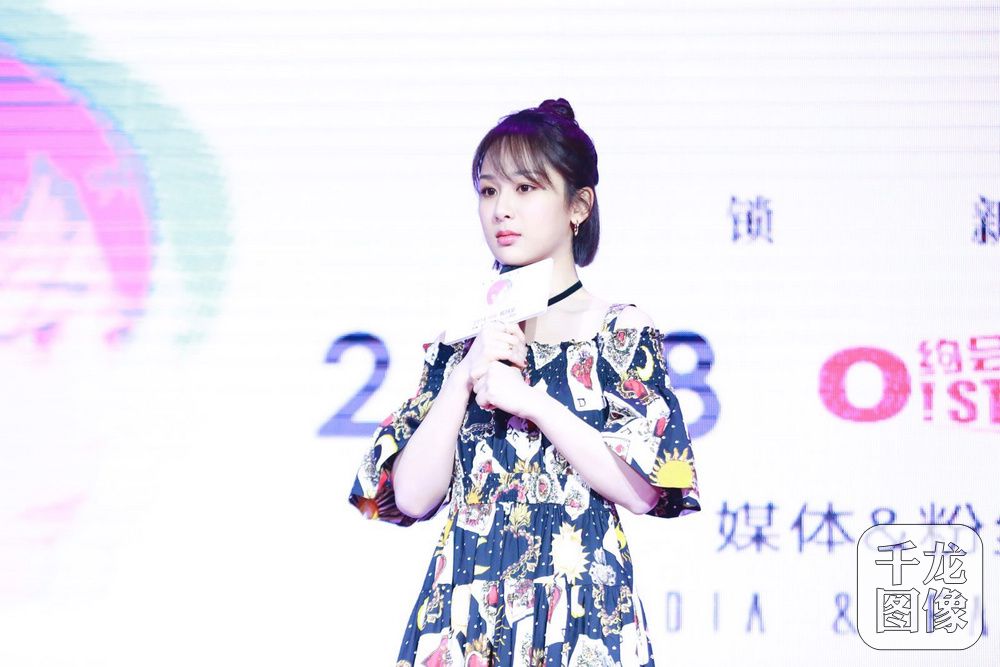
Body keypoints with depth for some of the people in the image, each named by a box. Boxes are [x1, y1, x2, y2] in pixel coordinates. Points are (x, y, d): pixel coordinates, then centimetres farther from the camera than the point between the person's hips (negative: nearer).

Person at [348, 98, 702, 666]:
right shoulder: (460, 338, 9)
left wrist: (528, 397, -14)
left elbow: (644, 489, -12)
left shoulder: (622, 331, -1)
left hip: (580, 616, -3)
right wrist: (464, 377, -9)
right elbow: (411, 497, 1)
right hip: (463, 617, 3)